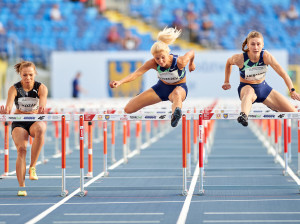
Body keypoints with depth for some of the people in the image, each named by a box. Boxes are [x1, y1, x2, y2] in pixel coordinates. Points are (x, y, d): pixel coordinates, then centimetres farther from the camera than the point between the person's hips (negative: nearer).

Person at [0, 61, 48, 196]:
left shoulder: (41, 88, -10)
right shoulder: (14, 89, -10)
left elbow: (43, 100, -30)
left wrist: (41, 109, -55)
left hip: (36, 120, 0)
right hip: (19, 122, 0)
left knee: (40, 129, -36)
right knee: (21, 149, -22)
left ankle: (32, 167, -27)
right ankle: (21, 187, -18)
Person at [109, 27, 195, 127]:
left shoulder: (180, 62, -32)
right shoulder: (152, 63, -28)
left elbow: (191, 52, -11)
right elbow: (136, 74, -41)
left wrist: (191, 64, 12)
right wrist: (120, 82, -60)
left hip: (179, 87, -3)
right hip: (162, 87, 4)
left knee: (176, 94, -46)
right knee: (128, 109, 1)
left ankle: (176, 114, -78)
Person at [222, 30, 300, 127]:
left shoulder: (266, 56, -22)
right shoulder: (240, 58, -24)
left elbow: (282, 73, -25)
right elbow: (229, 62, 1)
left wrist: (292, 90, -36)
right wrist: (226, 82, 8)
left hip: (263, 87, 3)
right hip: (245, 88, -3)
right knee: (249, 92, -45)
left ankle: (274, 108, 33)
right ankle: (243, 115, -70)